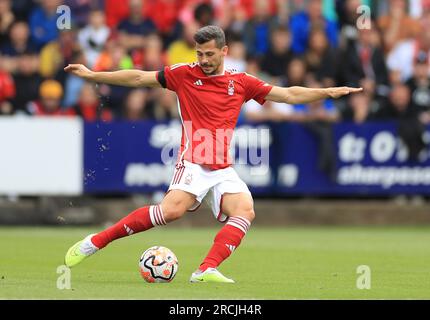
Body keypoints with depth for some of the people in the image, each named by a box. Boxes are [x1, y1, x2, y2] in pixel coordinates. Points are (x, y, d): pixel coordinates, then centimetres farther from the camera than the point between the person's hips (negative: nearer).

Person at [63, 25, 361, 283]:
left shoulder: (241, 82, 10)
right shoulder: (185, 74, 4)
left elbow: (290, 95, 13)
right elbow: (139, 78, 8)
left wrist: (330, 92, 3)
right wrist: (92, 75, 6)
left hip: (224, 169, 4)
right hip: (193, 163, -4)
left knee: (245, 211, -21)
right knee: (172, 209, -27)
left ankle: (207, 270, -28)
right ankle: (94, 242, -20)